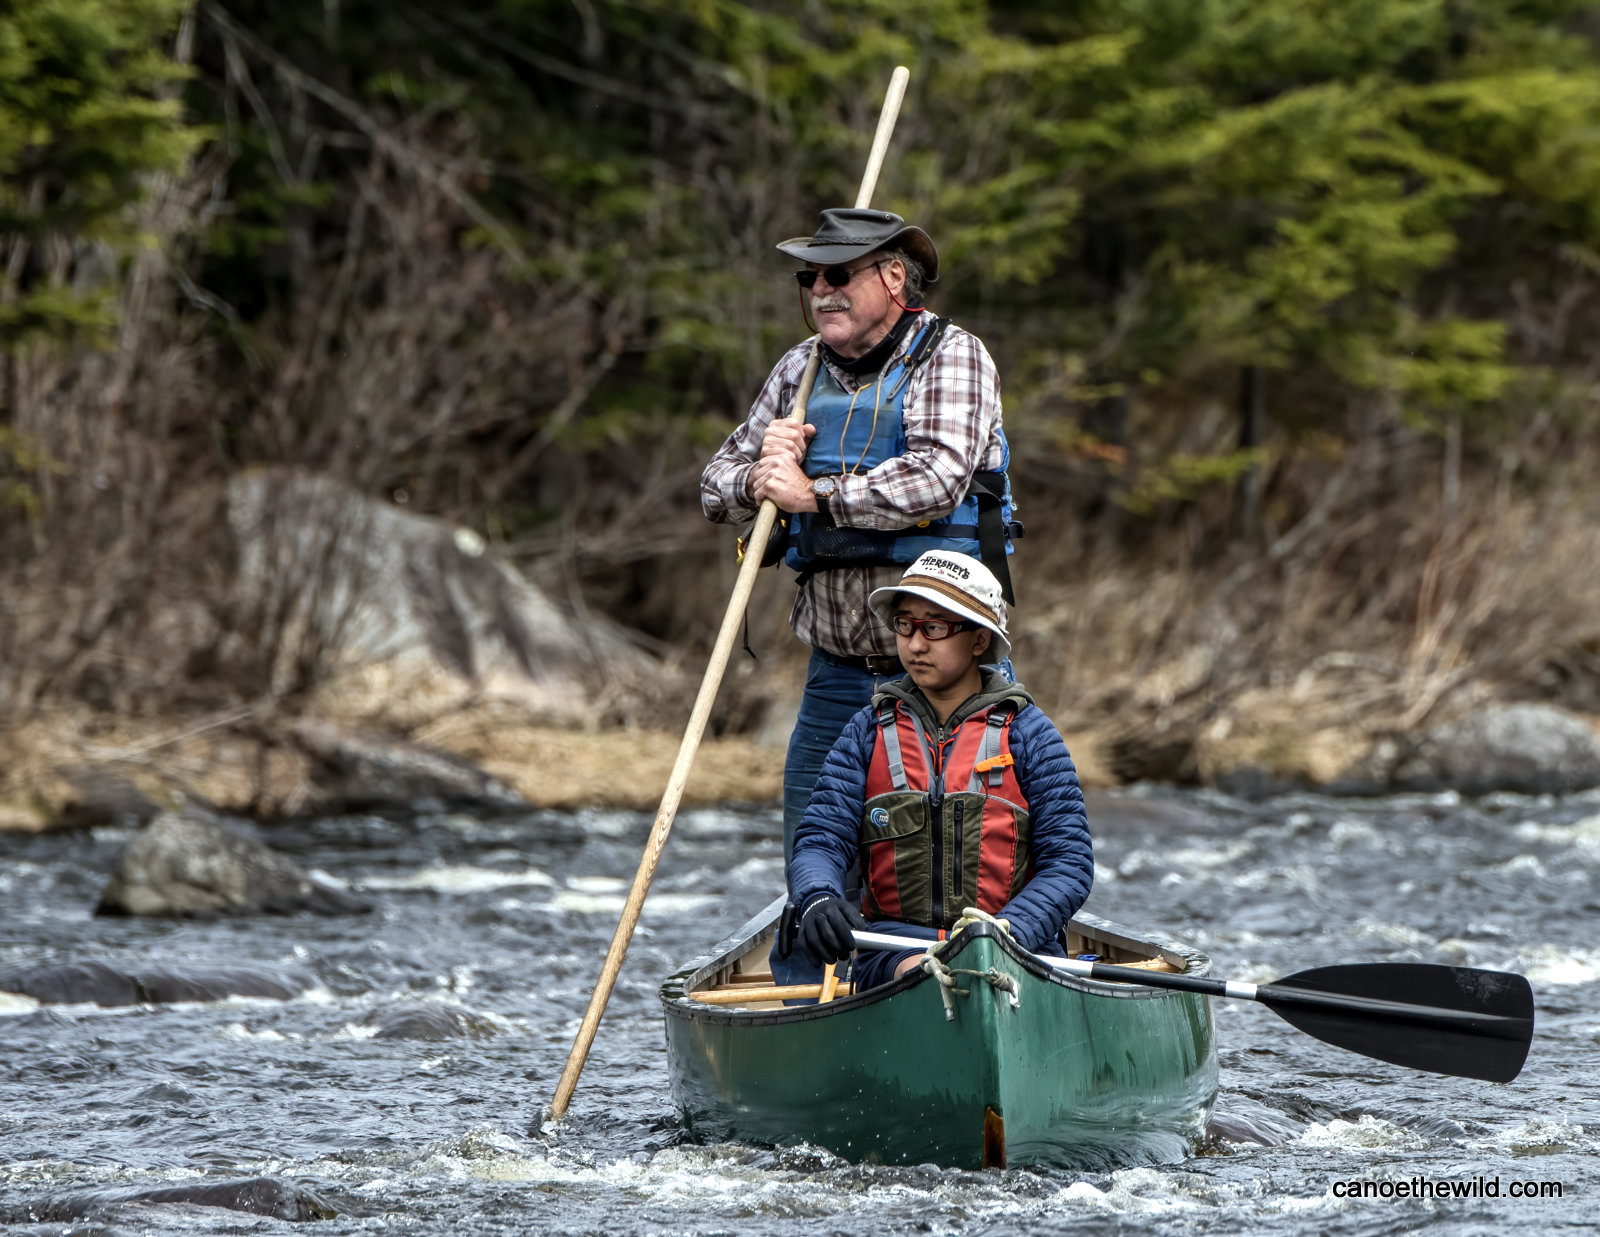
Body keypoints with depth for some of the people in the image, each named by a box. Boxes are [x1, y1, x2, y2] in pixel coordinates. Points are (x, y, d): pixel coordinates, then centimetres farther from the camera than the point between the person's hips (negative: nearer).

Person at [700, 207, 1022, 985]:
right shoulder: (800, 372, 12)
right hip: (838, 672, 5)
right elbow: (717, 487, 14)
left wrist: (814, 493, -14)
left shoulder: (950, 357, -5)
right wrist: (758, 477, -8)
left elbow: (936, 478, -21)